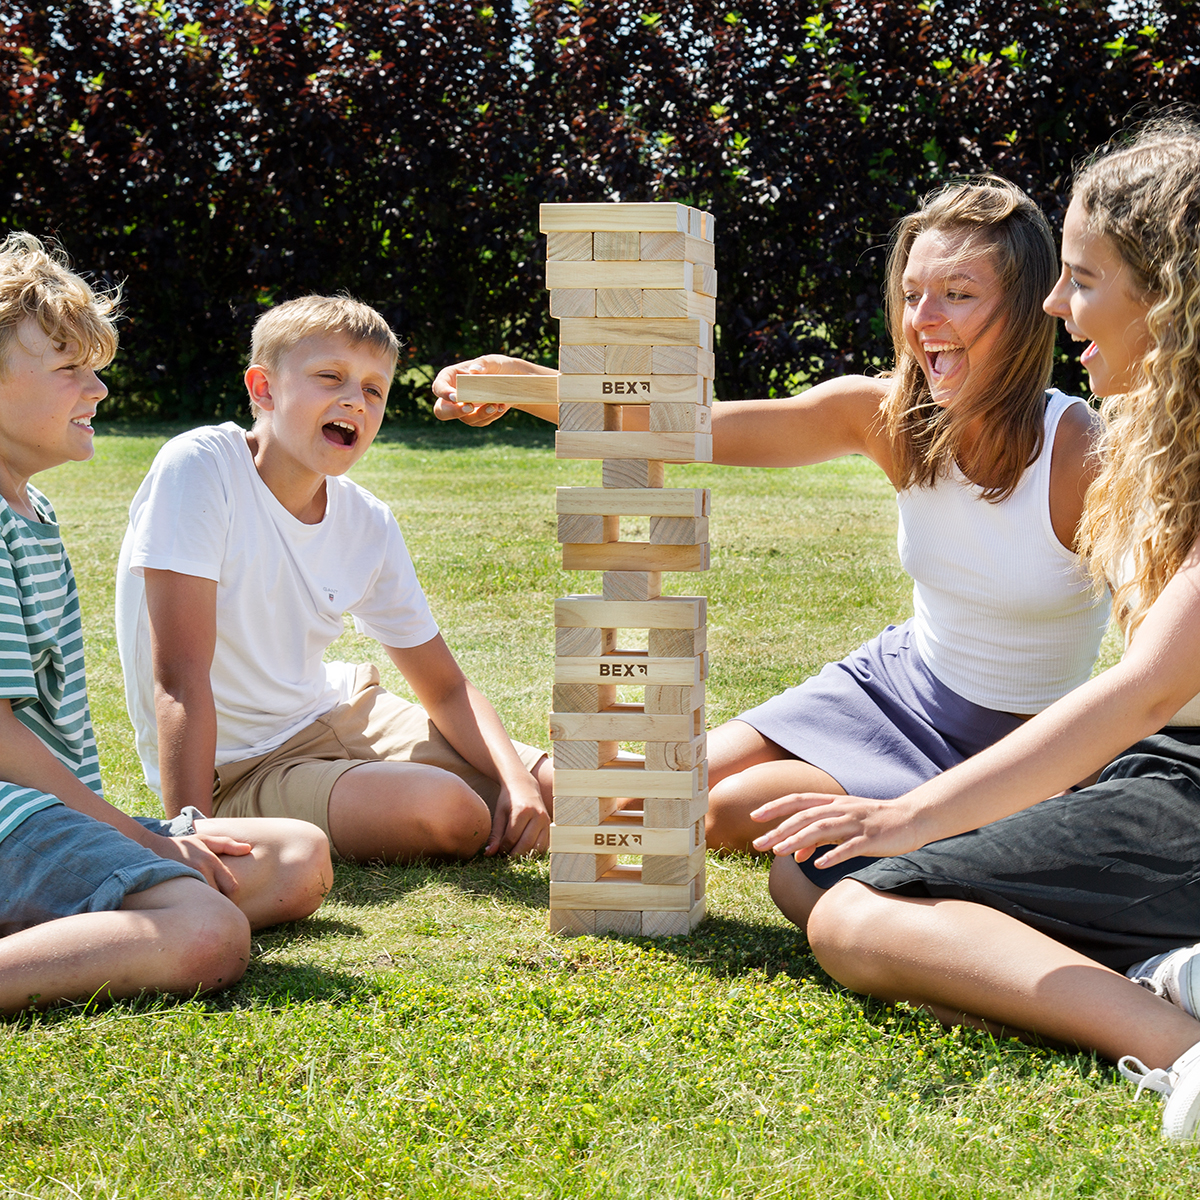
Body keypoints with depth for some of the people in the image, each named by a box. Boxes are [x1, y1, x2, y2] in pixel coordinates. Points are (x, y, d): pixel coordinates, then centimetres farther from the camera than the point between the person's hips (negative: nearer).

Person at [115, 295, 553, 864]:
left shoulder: (369, 526, -3)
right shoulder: (199, 467, -21)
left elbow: (446, 691, 6)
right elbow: (180, 679, -26)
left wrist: (517, 781, -13)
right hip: (235, 769, -6)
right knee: (449, 814, -27)